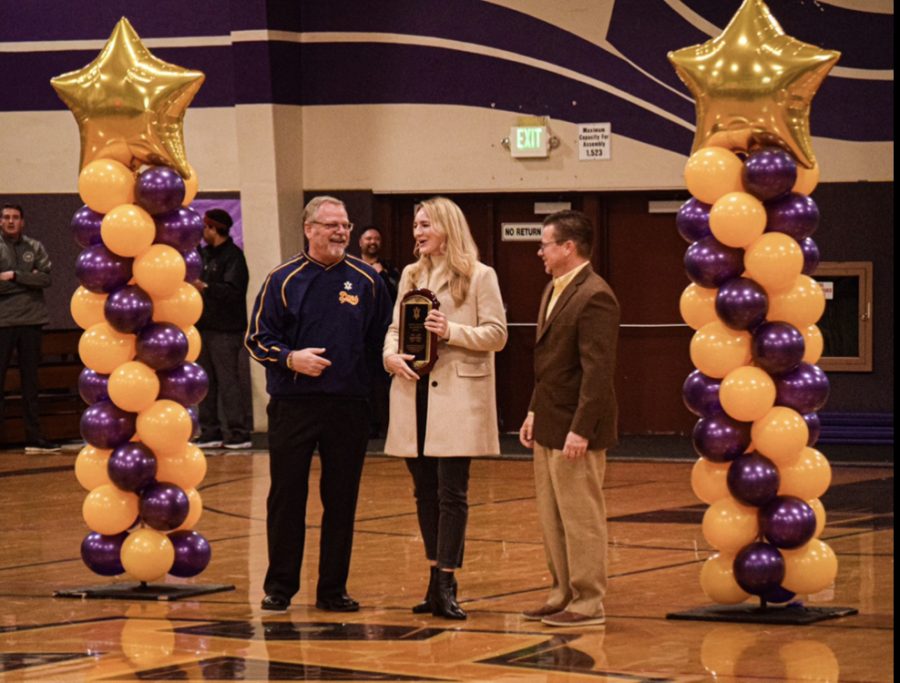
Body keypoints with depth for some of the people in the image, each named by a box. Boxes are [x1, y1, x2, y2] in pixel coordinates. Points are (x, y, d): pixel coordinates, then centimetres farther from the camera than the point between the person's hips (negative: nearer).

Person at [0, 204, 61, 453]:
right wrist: (28, 280, -10)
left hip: (31, 321, 2)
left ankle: (34, 437, 11)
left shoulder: (35, 248, 7)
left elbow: (45, 278, -6)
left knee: (30, 381, 7)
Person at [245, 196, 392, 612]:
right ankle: (279, 586, 11)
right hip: (292, 405, -1)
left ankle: (333, 589, 14)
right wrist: (290, 359, -14)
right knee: (286, 496, 2)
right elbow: (257, 338, 2)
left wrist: (364, 374, 0)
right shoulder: (283, 280, 1)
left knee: (341, 500, 5)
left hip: (349, 407, 2)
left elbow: (382, 341, 11)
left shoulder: (367, 281, 6)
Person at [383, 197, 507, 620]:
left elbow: (496, 334, -5)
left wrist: (452, 332, -18)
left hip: (457, 398, -5)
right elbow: (395, 327, 15)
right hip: (414, 393, 5)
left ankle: (445, 584, -5)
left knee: (451, 493, -6)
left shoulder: (479, 277, -2)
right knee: (425, 492, 9)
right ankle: (436, 580, 16)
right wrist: (391, 355, -6)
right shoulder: (411, 275, 15)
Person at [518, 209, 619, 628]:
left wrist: (580, 431, -23)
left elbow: (598, 371, -21)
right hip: (549, 428, 10)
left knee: (581, 518, -2)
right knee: (552, 519, 14)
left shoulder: (594, 297, -17)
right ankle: (563, 594, 23)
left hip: (575, 430, -10)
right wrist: (535, 412, 16)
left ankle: (587, 604, 4)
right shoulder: (554, 291, 14)